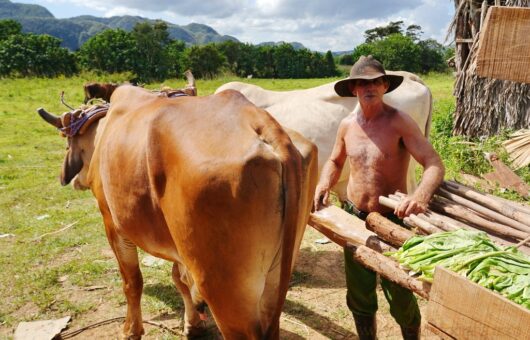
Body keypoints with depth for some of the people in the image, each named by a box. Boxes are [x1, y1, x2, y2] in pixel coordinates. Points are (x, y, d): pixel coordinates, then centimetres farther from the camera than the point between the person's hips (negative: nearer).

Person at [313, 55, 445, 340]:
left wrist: (422, 194, -41)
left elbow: (434, 164, -21)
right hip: (354, 219, 5)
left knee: (401, 300, 8)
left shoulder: (399, 122, -15)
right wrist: (324, 184, -4)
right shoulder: (347, 125, 1)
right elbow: (335, 161, 17)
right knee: (359, 296, 18)